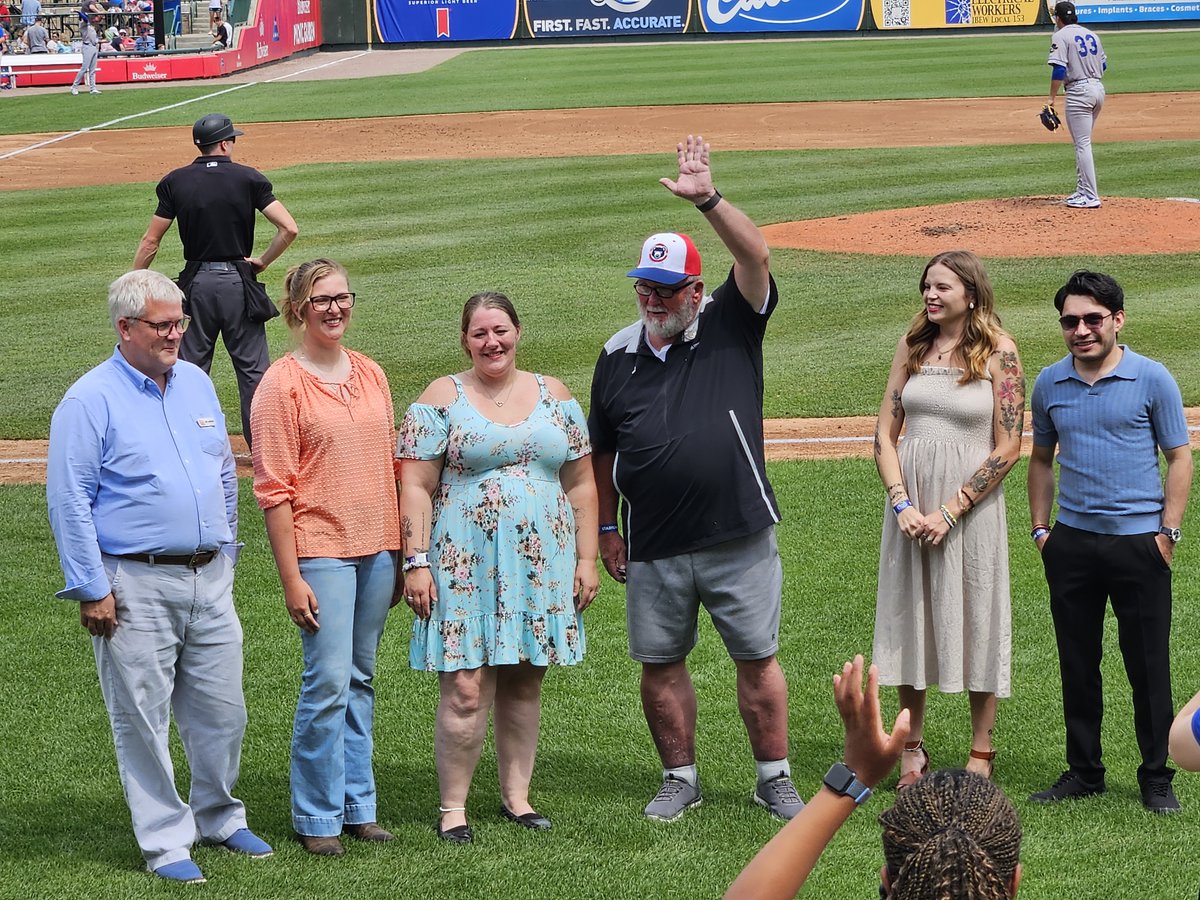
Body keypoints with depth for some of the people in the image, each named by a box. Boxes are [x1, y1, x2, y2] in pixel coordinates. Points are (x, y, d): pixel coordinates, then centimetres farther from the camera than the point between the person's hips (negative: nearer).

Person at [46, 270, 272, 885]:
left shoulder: (197, 384, 10)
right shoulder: (90, 401, -8)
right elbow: (69, 499, -10)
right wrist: (91, 590, -12)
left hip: (208, 580, 6)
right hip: (135, 589, -6)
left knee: (222, 710, 11)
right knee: (144, 719, 1)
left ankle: (220, 817, 29)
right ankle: (165, 841, 11)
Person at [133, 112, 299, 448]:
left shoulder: (175, 182, -1)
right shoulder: (249, 178, -4)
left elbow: (150, 241, -1)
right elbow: (289, 228, -13)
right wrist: (263, 262, 0)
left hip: (196, 282, 2)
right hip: (238, 282, -1)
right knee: (253, 368, 5)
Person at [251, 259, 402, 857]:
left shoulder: (371, 375, 11)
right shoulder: (282, 385, -7)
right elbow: (274, 489, -10)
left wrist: (402, 551, 14)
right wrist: (291, 578, -13)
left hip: (377, 549, 6)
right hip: (321, 552, -6)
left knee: (361, 679, 11)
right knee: (328, 681, -8)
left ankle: (357, 806, 19)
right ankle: (316, 818, 3)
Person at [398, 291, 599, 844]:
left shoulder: (554, 397, 11)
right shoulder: (443, 399, 1)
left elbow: (580, 484, 13)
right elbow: (416, 487, -3)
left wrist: (586, 559, 7)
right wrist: (417, 563, -10)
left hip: (540, 566, 4)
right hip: (465, 566, -3)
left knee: (524, 684, 9)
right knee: (465, 690, -8)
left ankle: (516, 795, 21)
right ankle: (453, 807, 3)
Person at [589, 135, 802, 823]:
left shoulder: (730, 327, -2)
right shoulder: (618, 354, 8)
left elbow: (756, 256, -20)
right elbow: (602, 450, 16)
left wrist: (708, 199, -32)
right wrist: (607, 527, 15)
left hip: (739, 539, -3)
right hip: (653, 549, 3)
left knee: (758, 660, 4)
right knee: (660, 664, 9)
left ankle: (775, 779, 16)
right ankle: (681, 779, 24)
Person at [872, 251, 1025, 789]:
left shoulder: (999, 353, -6)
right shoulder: (913, 345, 7)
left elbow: (1007, 448, -9)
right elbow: (885, 433, 6)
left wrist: (949, 512, -13)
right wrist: (903, 504, -8)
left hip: (972, 502, -4)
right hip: (910, 504, 4)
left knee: (976, 618, 2)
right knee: (910, 616, 8)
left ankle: (981, 752, 12)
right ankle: (912, 748, 19)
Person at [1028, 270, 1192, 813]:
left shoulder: (1152, 379, -3)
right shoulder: (1049, 384, 7)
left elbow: (1179, 458, 0)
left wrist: (1168, 532, -7)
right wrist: (1040, 528, 10)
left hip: (1139, 540, -3)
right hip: (1071, 542, 3)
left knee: (1149, 666, 1)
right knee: (1077, 664, 10)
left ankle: (1157, 778, 11)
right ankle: (1083, 773, 21)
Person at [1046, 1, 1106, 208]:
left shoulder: (1060, 36, -7)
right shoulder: (1091, 35, 15)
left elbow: (1059, 69, -17)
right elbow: (1103, 64, 21)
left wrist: (1052, 98, -14)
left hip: (1079, 91, -8)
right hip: (1098, 89, 8)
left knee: (1083, 144, -7)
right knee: (1083, 143, 19)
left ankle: (1091, 197, -11)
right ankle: (1083, 191, 23)